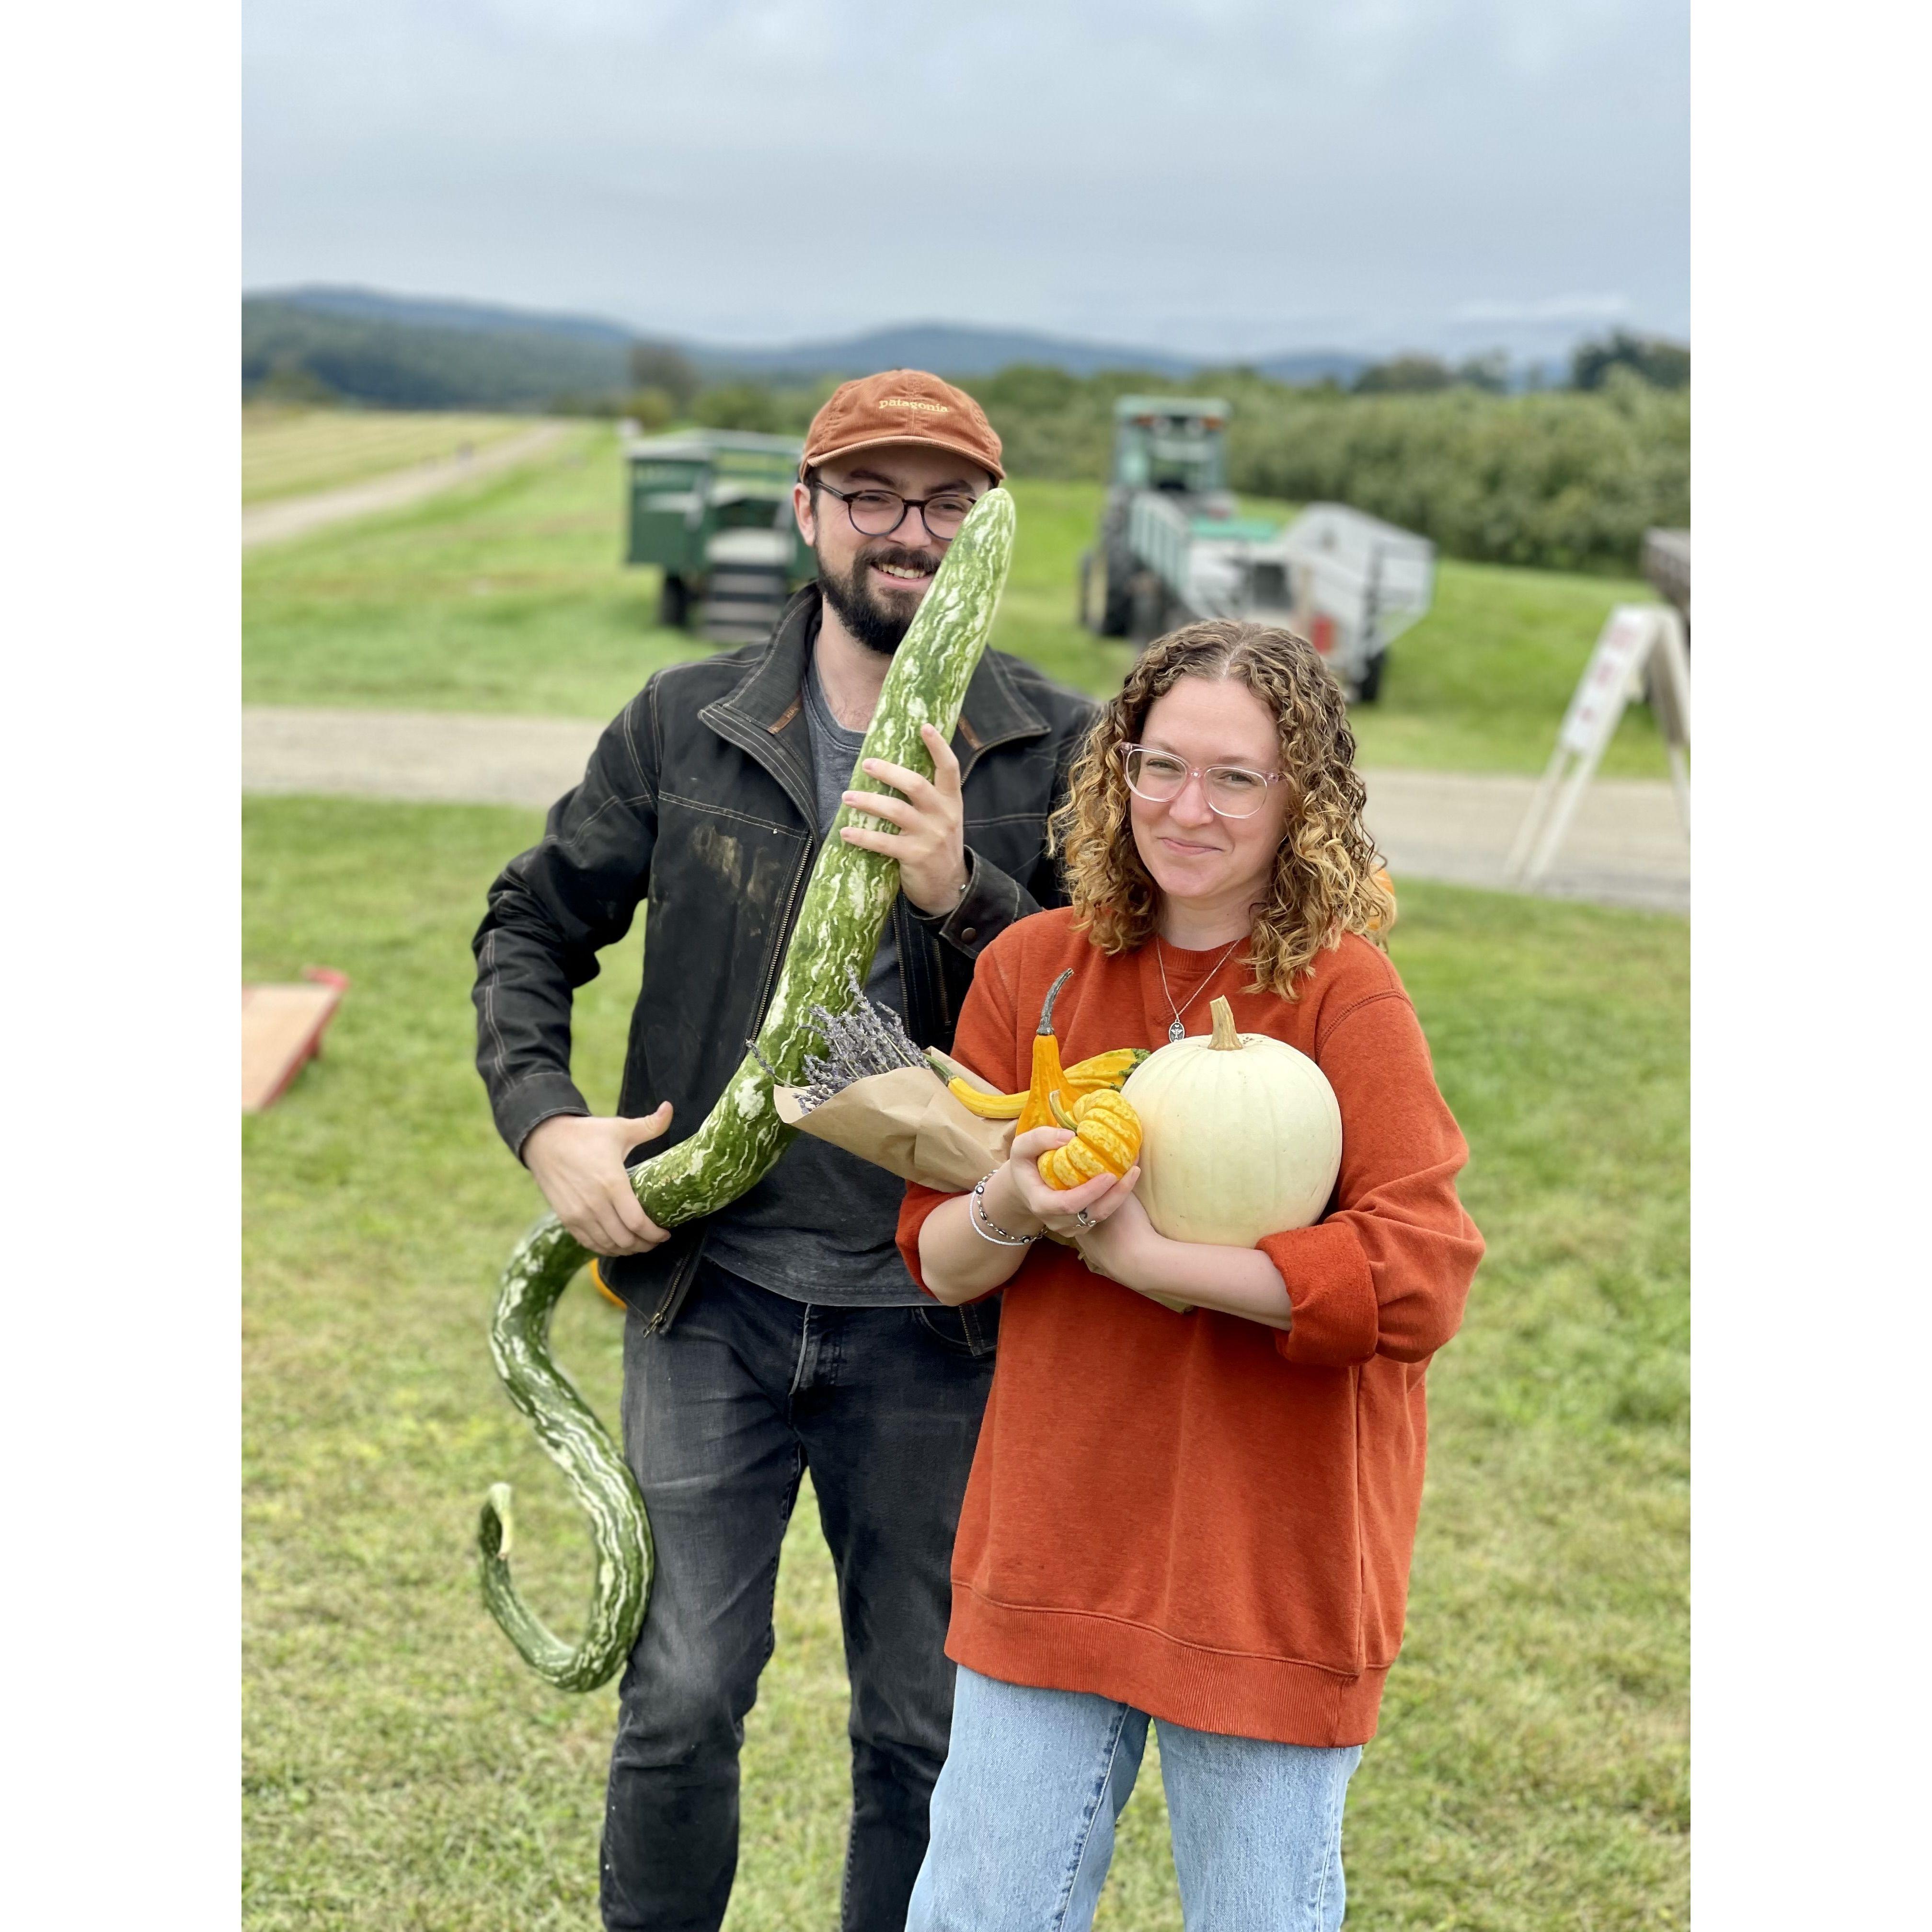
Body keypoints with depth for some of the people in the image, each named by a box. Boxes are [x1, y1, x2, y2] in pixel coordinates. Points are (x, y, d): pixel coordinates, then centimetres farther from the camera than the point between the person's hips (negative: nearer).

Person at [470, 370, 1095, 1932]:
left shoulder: (1055, 752, -2)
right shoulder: (686, 724, 2)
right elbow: (535, 925, 11)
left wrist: (959, 896, -21)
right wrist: (544, 1120, -5)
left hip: (932, 1318, 0)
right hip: (712, 1290, 1)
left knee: (925, 1729, 11)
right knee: (682, 1700, 3)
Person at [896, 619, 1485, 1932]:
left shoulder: (1345, 993, -10)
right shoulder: (1033, 967, 2)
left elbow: (1419, 1282, -20)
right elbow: (936, 1262, 5)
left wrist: (1144, 1254, -21)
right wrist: (1010, 1215, -18)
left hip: (1271, 1564, -3)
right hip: (1051, 1543, 4)